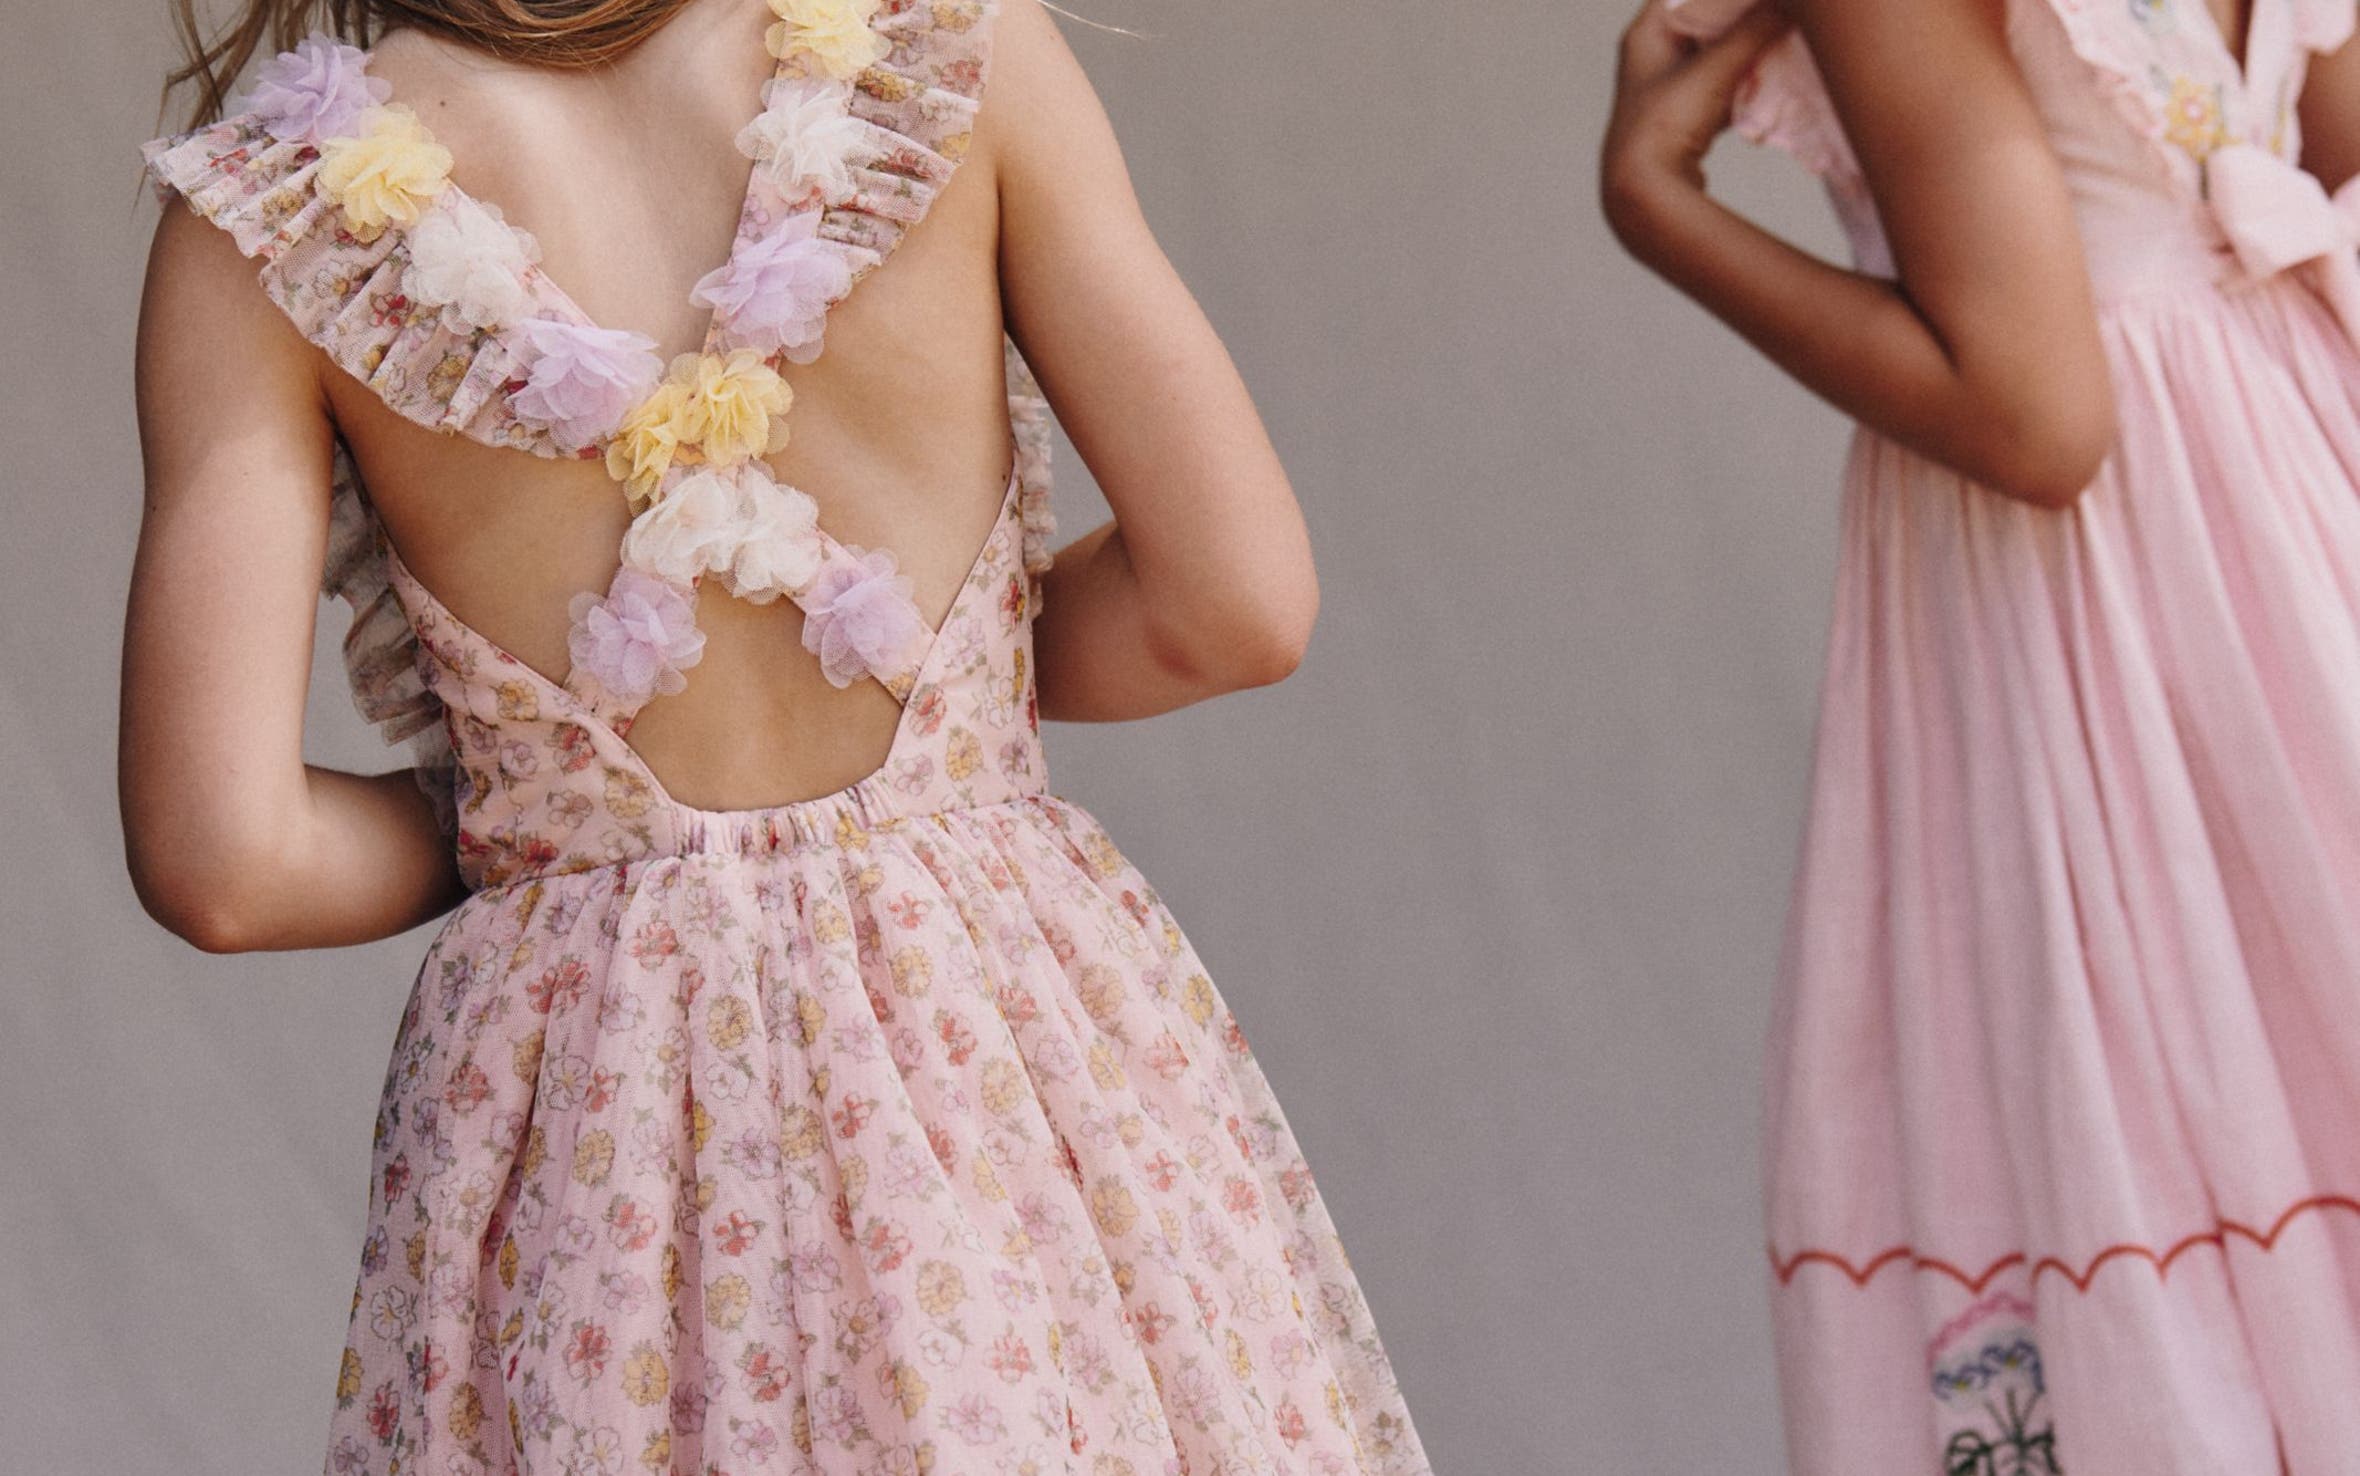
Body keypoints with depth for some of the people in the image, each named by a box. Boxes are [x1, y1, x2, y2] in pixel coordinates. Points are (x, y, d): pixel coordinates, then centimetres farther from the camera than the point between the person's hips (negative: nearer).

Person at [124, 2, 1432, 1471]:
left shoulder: (269, 210, -8)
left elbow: (218, 861, -13)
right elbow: (1244, 604, -7)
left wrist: (501, 816, 7)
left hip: (599, 1131, 0)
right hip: (1008, 1031, 1)